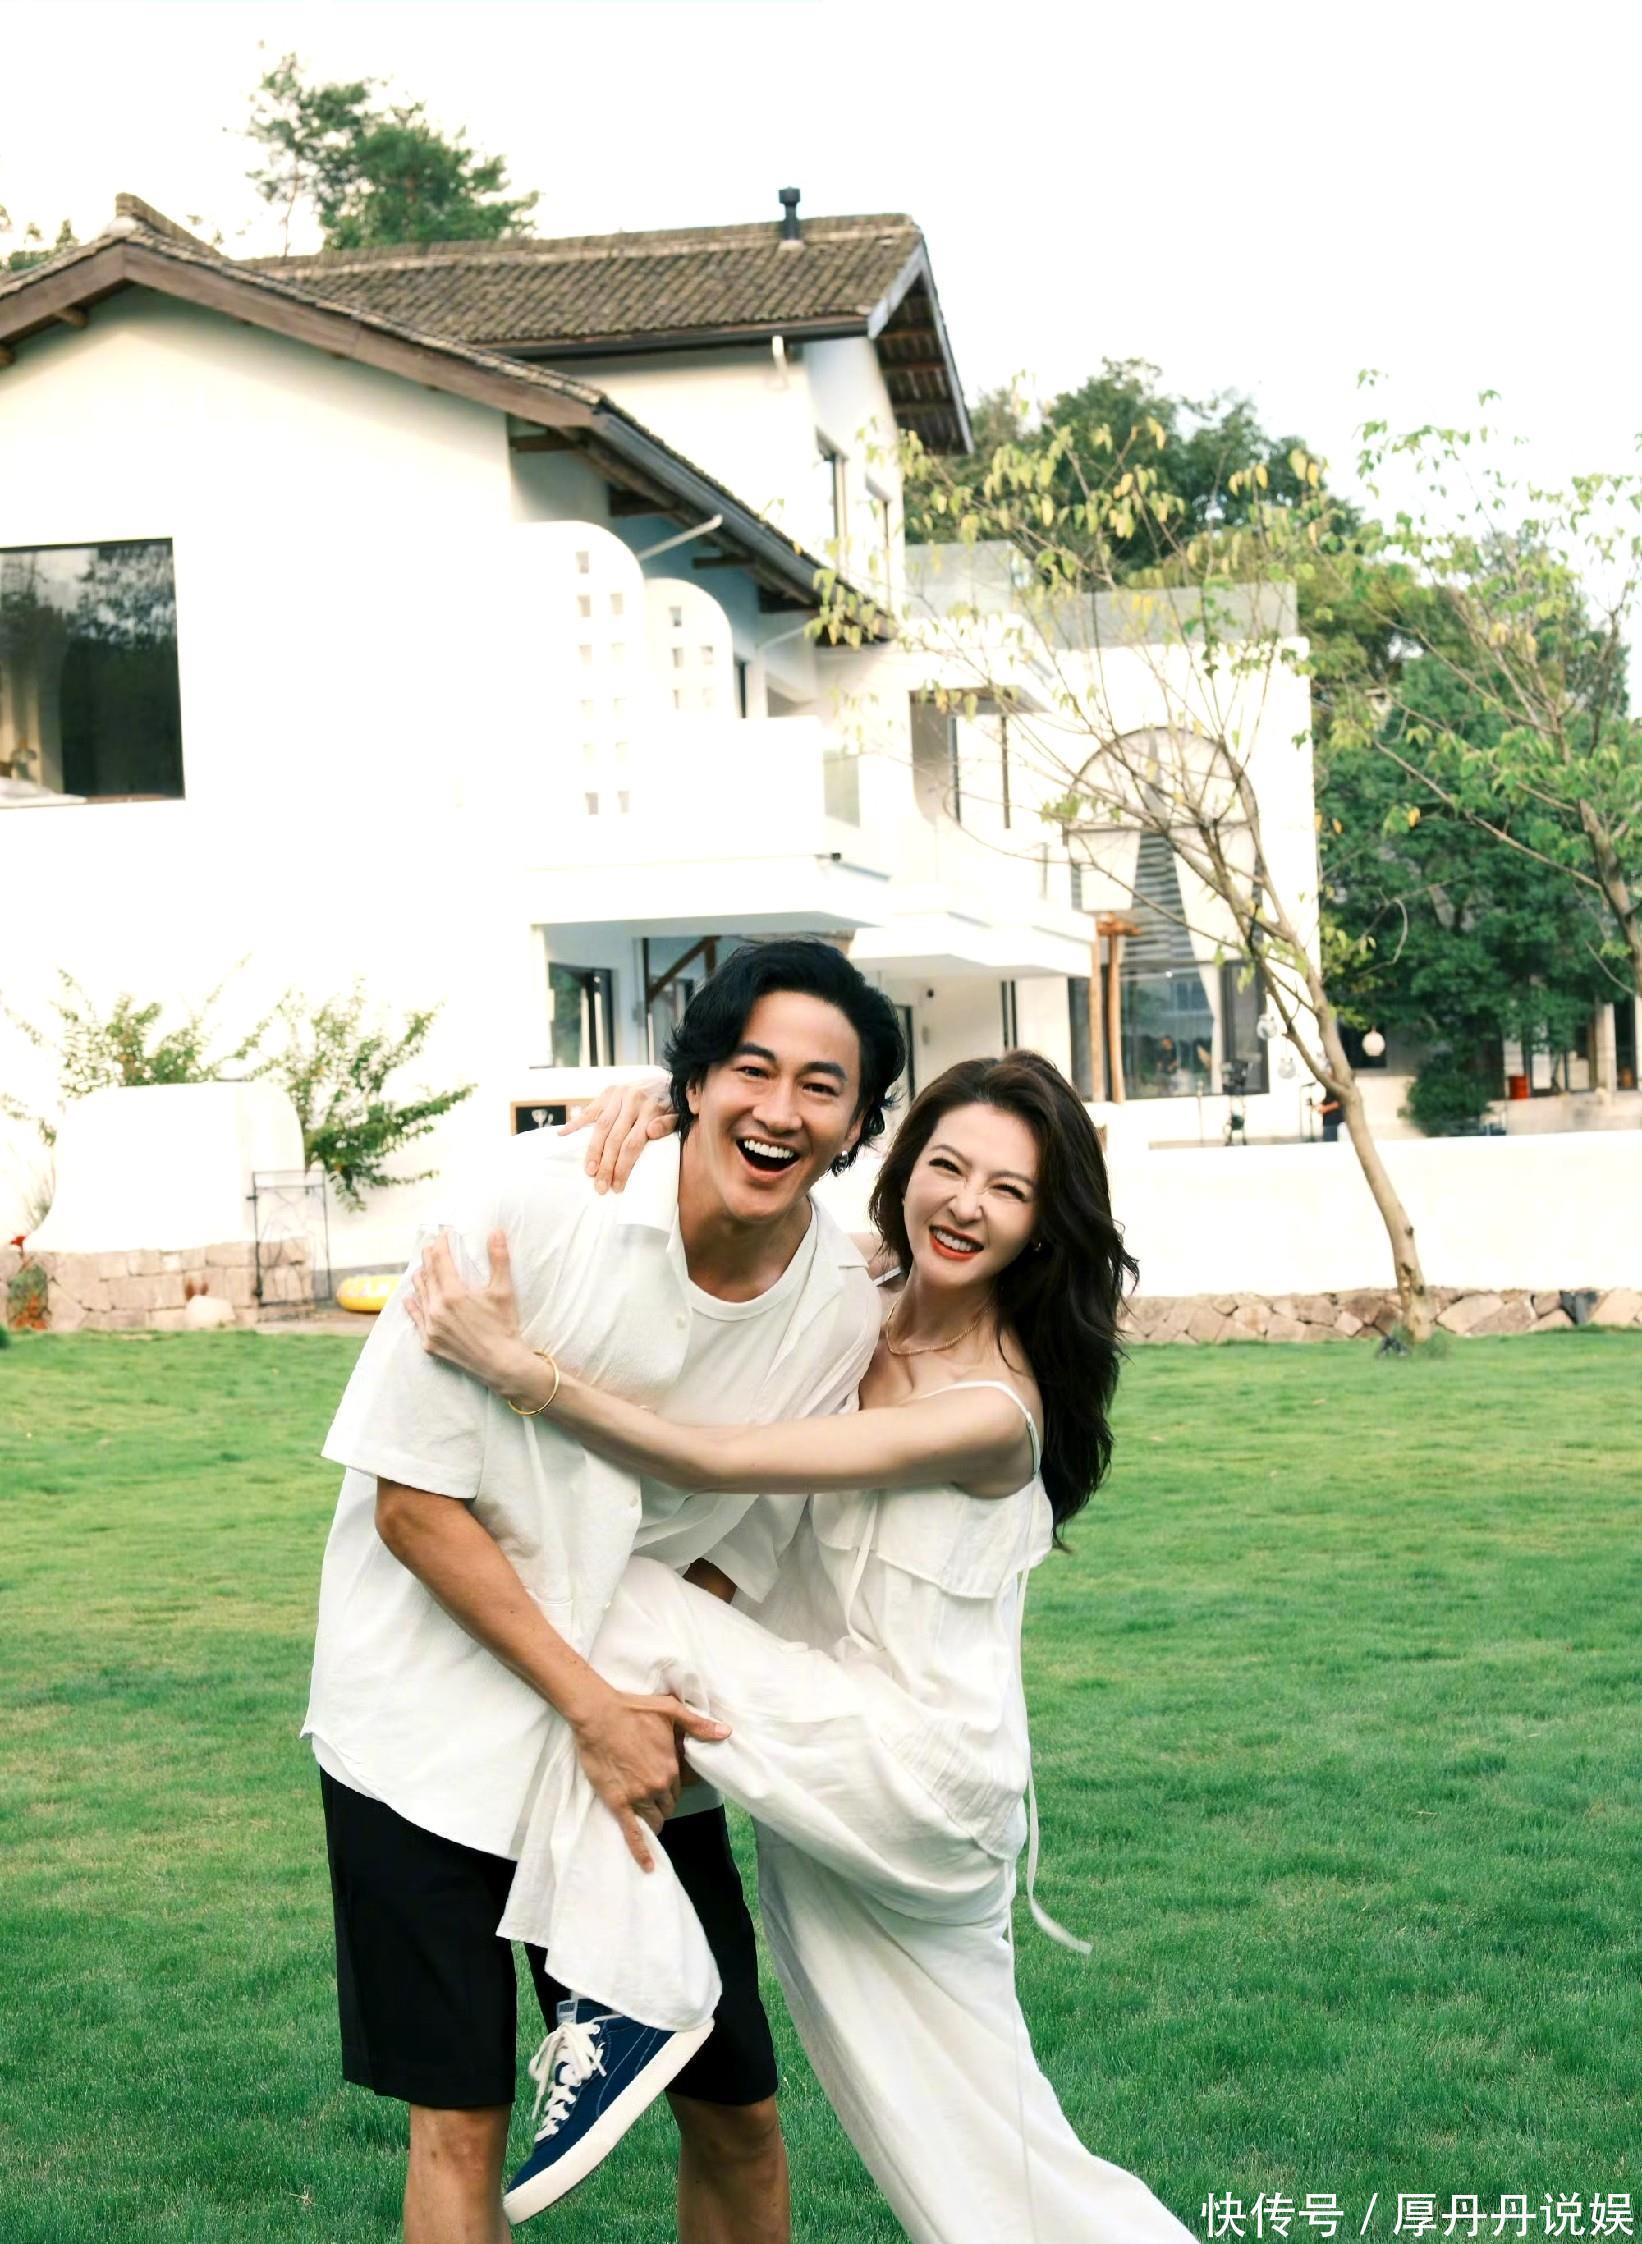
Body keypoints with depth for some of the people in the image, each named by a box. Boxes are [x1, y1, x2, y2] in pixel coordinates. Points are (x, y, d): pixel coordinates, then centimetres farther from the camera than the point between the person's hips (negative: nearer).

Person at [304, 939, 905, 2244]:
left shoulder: (843, 1313, -9)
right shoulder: (541, 1201, -20)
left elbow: (740, 1554, 3)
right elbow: (412, 1502, -16)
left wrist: (654, 1716, -14)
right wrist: (590, 1706, -18)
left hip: (637, 1719, 4)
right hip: (439, 1723, -3)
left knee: (737, 2108, 8)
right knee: (461, 2121, 1)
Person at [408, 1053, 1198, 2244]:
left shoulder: (996, 1410, -17)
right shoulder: (852, 1318, 3)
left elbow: (713, 1464, -22)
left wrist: (517, 1365, -27)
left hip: (920, 1782, -7)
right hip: (835, 1790, 7)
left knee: (620, 1605, -18)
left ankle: (630, 1994, -14)